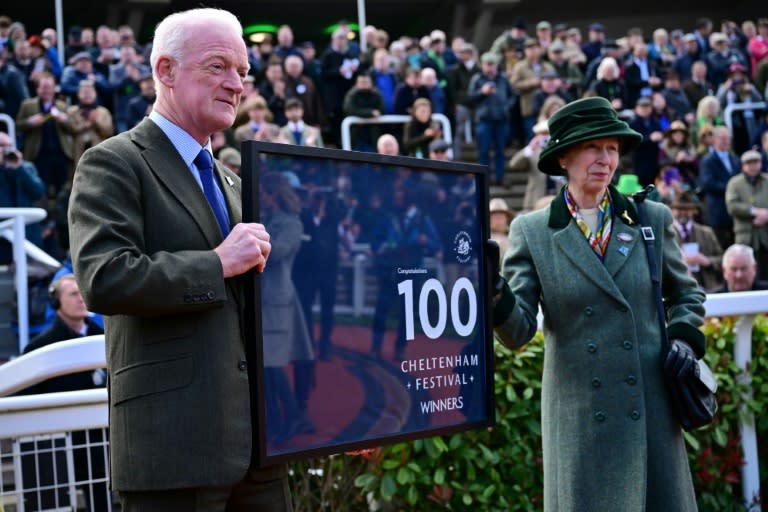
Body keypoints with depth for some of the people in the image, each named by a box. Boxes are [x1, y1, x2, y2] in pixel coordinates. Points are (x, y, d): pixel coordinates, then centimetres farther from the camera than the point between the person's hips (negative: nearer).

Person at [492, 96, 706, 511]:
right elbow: (519, 331, -6)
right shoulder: (531, 231, 1)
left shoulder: (652, 220, 7)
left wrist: (684, 335, 4)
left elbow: (686, 293, 23)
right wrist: (498, 301, -26)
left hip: (651, 412, 2)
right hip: (578, 419, -2)